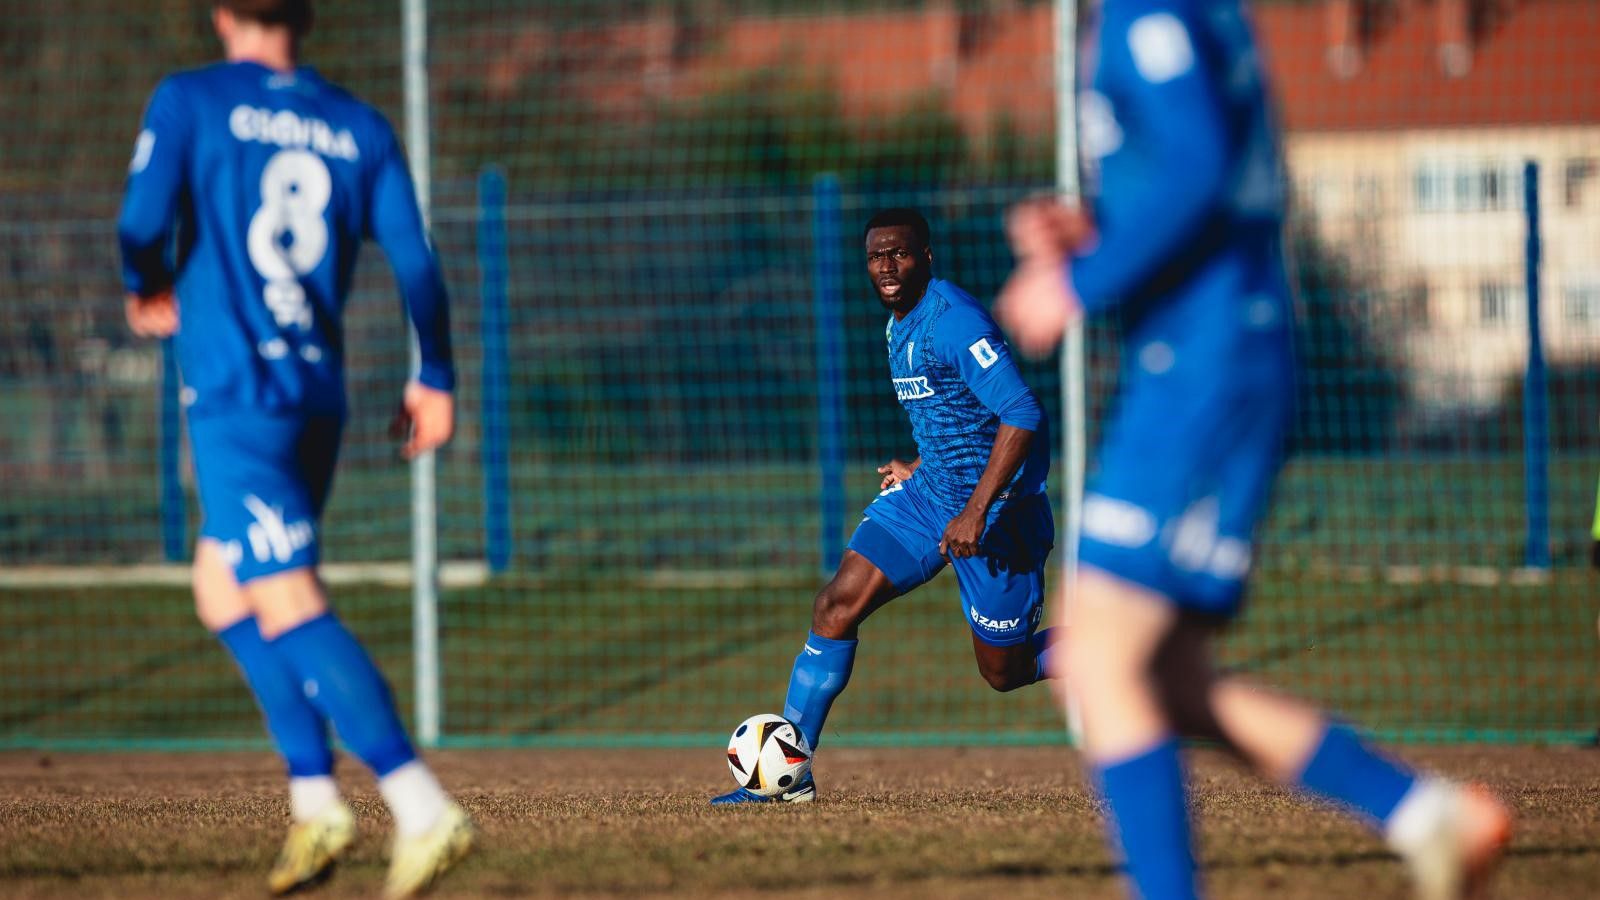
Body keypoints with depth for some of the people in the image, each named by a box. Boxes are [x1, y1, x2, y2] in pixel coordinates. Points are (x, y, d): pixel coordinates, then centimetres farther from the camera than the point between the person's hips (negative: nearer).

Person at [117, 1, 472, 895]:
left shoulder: (189, 101, -1)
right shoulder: (359, 127, 10)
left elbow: (144, 224, -11)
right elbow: (416, 262, 4)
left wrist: (150, 292, 11)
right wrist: (437, 379, 15)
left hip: (237, 393, -6)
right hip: (322, 396, 6)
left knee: (290, 607, -11)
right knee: (221, 585, 22)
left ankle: (423, 808, -24)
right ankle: (315, 800, 12)